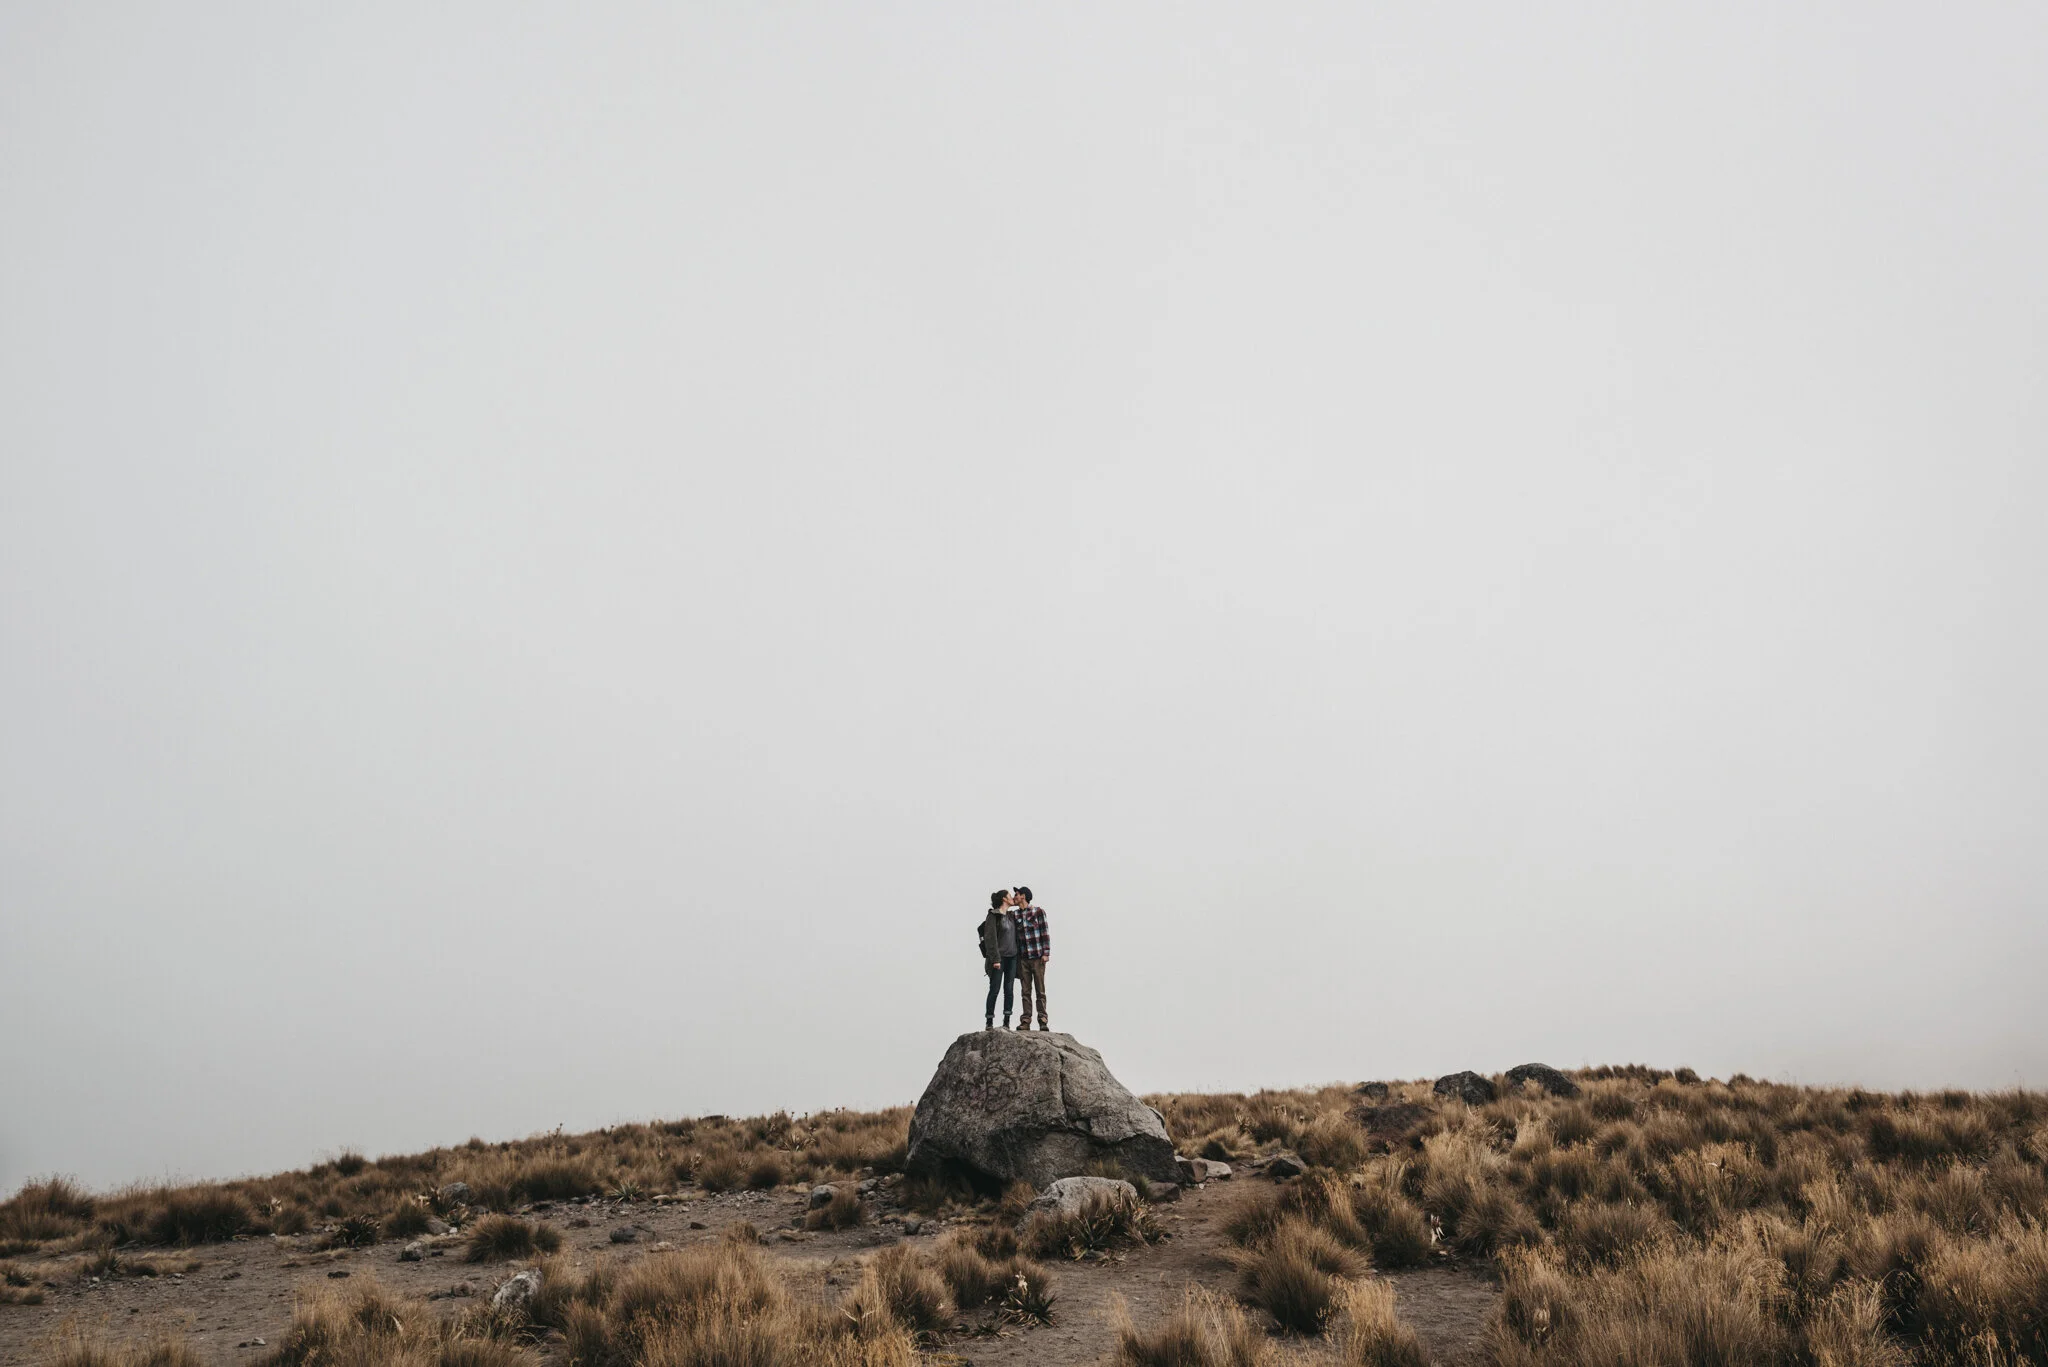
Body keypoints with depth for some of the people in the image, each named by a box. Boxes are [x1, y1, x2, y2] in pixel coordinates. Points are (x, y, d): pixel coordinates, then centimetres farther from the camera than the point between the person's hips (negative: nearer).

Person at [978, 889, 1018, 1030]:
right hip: (999, 958, -7)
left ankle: (1006, 1022, 6)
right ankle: (989, 1023, 3)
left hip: (1012, 957, 7)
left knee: (1009, 990, 4)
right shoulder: (993, 916, -8)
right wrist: (995, 959, -19)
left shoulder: (1011, 916, 13)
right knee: (994, 990, -3)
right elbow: (990, 939, -14)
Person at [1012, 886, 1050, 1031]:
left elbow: (1045, 933, -3)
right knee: (1025, 991, 4)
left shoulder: (1038, 911, -2)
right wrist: (1008, 905, -3)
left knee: (1040, 991, -1)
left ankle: (1043, 1022, 1)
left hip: (1037, 957, -3)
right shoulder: (1013, 914, 9)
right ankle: (1025, 1022, 5)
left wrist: (1046, 953, -9)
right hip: (1023, 958, 3)